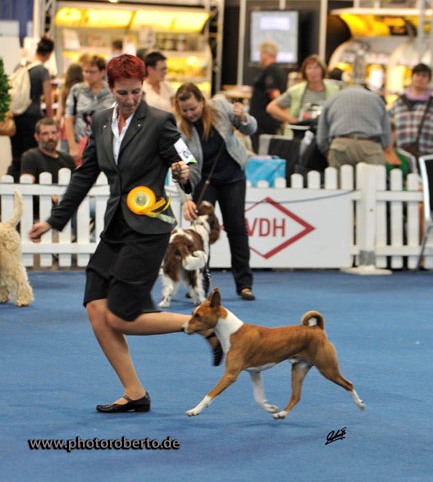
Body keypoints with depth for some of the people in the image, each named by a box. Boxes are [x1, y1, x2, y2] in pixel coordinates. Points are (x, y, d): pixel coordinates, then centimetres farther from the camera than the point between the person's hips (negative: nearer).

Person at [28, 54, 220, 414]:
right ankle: (135, 394, 5)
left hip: (147, 228, -7)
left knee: (119, 319, -10)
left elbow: (192, 169, -8)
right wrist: (54, 221, 20)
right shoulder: (101, 122, 9)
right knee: (96, 309, -3)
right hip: (115, 227, 7)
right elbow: (84, 176, 17)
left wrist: (185, 175, -33)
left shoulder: (158, 122, -9)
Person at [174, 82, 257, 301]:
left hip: (232, 176, 1)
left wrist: (243, 118, -28)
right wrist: (186, 199, -34)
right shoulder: (179, 129, -22)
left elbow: (250, 129, -4)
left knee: (236, 227, 1)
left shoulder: (220, 107, -16)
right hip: (203, 180, -1)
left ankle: (244, 284, 7)